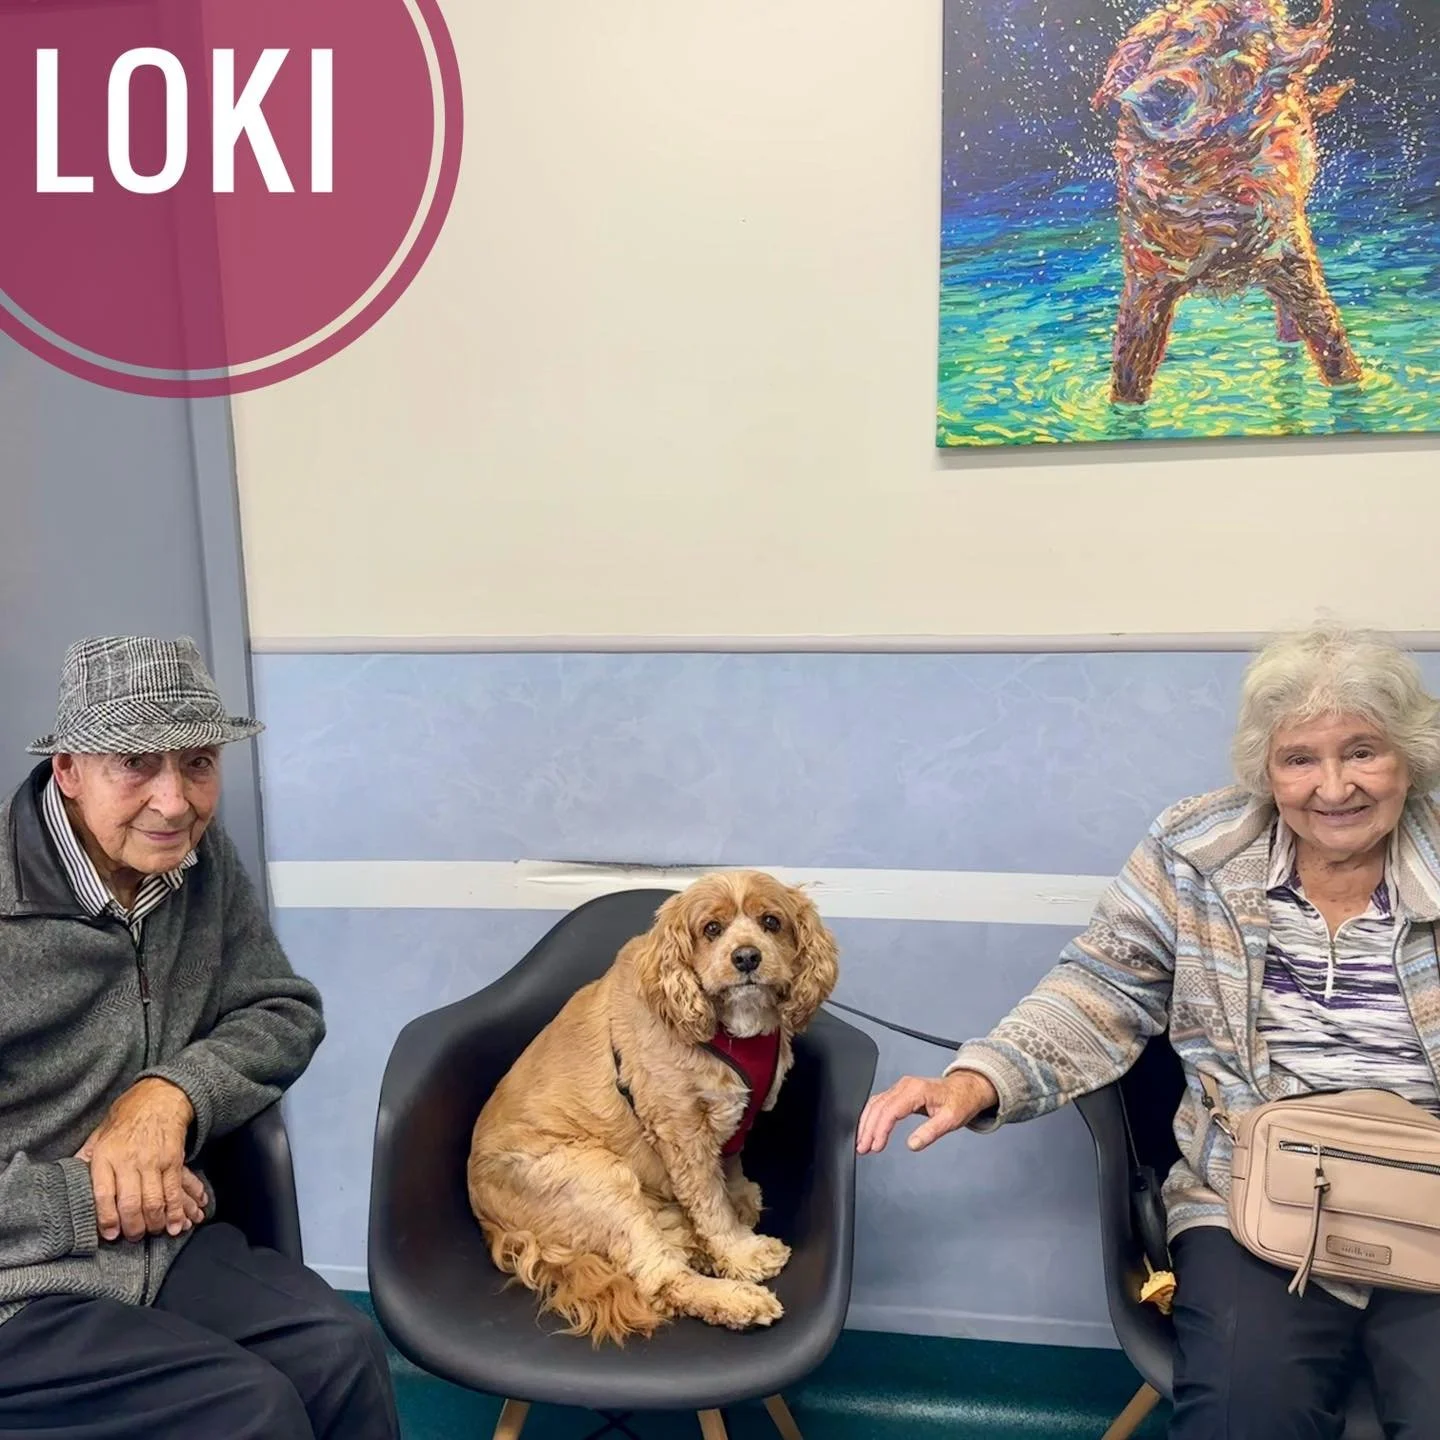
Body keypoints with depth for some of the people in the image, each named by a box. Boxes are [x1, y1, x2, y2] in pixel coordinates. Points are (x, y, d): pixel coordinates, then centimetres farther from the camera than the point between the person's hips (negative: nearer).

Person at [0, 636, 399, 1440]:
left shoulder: (199, 859, 0)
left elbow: (286, 1013, 5)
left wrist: (172, 1092, -13)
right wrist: (86, 1200, -16)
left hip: (161, 1243, 4)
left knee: (344, 1355, -17)